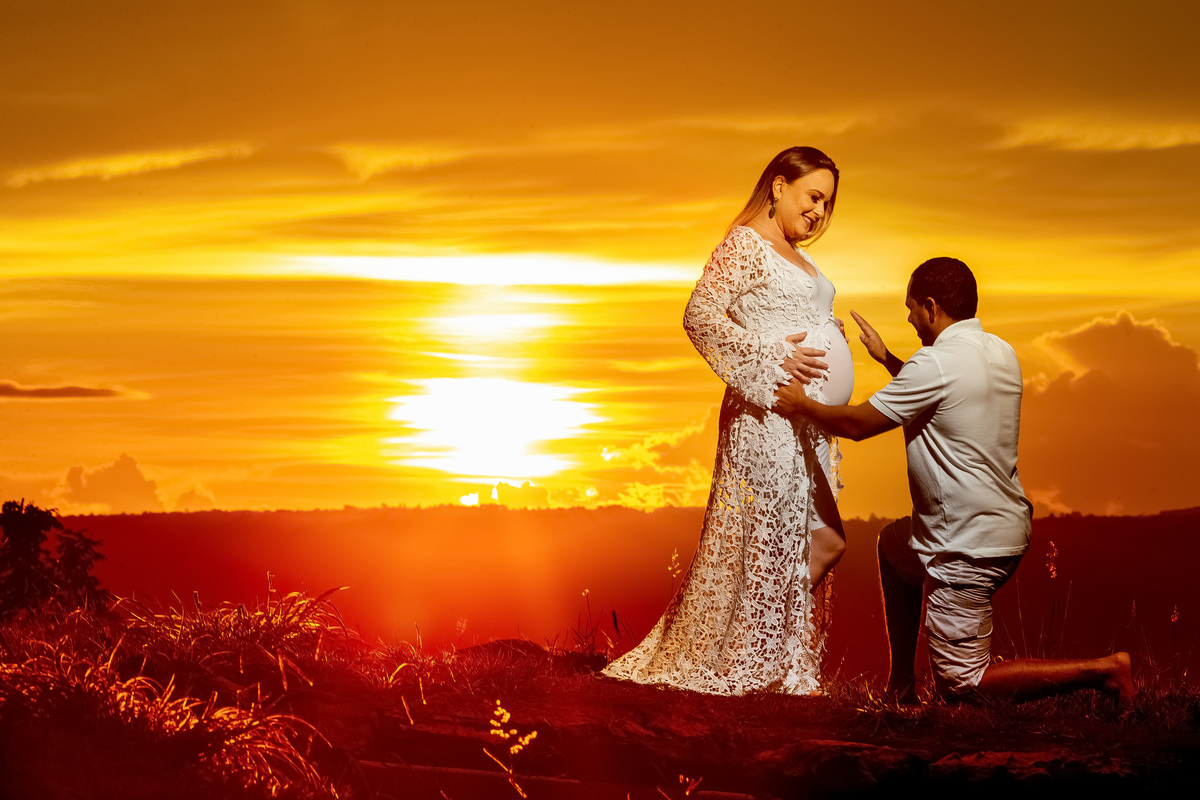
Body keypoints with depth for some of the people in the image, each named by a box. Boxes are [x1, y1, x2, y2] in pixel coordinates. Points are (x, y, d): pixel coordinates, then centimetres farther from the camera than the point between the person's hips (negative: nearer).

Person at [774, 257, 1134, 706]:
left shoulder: (936, 362, -19)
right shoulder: (1000, 353, 7)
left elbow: (857, 423, -13)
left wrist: (802, 406, 3)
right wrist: (886, 358, 30)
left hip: (967, 547, -10)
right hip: (1008, 526, 10)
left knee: (961, 687, -1)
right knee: (893, 544, 33)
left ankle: (1102, 670, -8)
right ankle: (901, 682, 33)